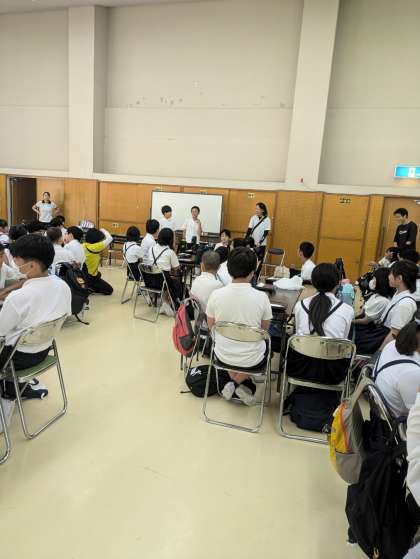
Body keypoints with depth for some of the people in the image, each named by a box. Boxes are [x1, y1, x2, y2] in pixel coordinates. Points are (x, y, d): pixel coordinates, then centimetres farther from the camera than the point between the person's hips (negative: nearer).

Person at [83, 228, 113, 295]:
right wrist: (103, 231, -5)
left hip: (83, 274, 8)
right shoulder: (95, 247, -25)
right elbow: (109, 238, -22)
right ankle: (89, 289, -4)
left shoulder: (84, 245, -7)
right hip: (91, 277, -7)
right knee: (109, 290, 5)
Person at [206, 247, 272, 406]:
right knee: (266, 343, 32)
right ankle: (239, 382, 15)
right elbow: (264, 329, -2)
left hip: (223, 356, 2)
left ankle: (235, 385, 17)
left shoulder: (216, 294, -15)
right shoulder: (261, 297, -19)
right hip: (251, 359, -1)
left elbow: (211, 327, 1)